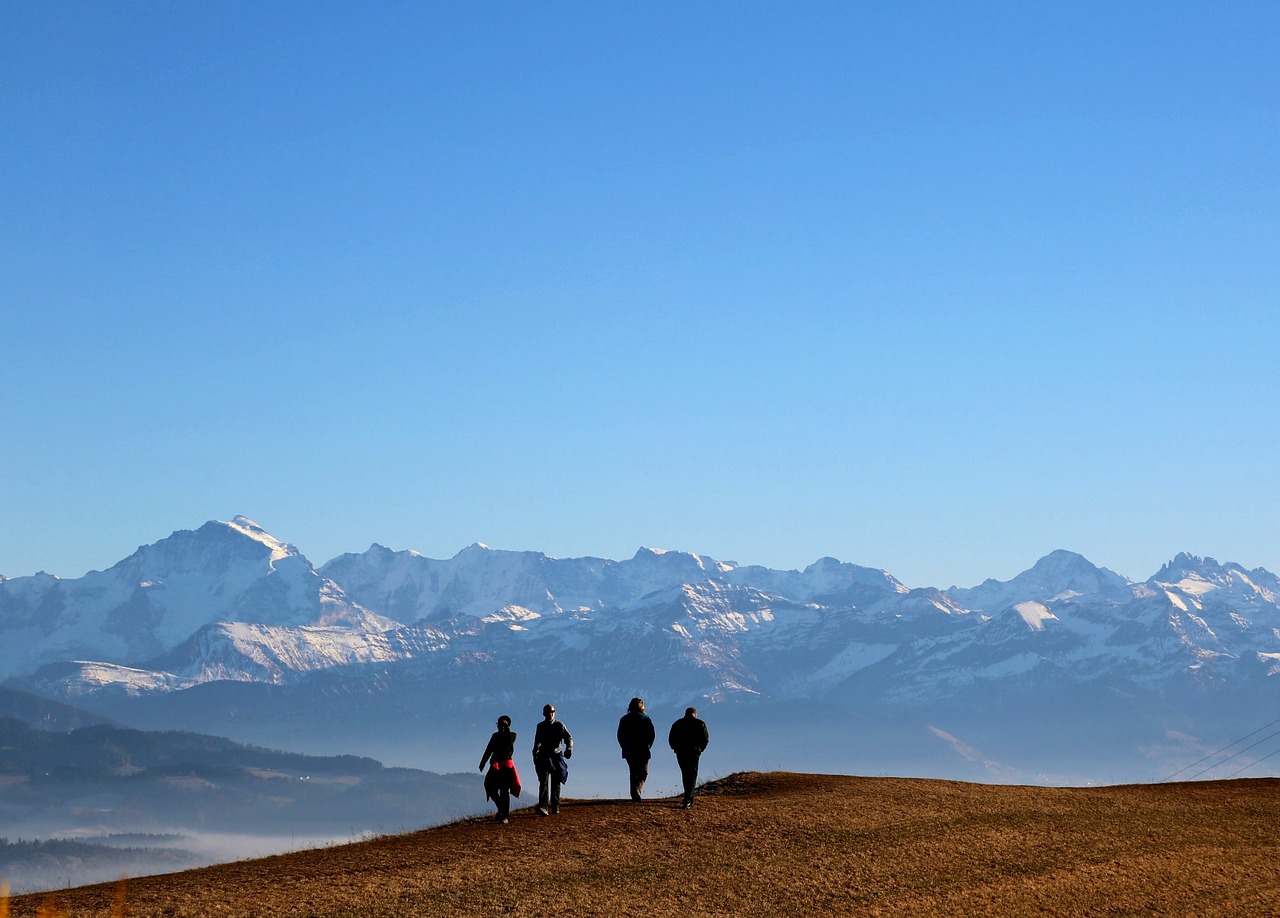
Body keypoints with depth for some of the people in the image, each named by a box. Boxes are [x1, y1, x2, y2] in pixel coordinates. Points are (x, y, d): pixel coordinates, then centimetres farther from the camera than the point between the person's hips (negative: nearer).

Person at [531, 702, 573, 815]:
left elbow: (568, 737, -9)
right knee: (544, 781, -15)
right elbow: (537, 742, 21)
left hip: (557, 756, 0)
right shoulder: (540, 727, 10)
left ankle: (555, 807, 14)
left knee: (556, 783, 5)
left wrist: (569, 748, -27)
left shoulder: (559, 725, 1)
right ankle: (543, 806, -27)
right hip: (543, 756, 0)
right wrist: (535, 755, 18)